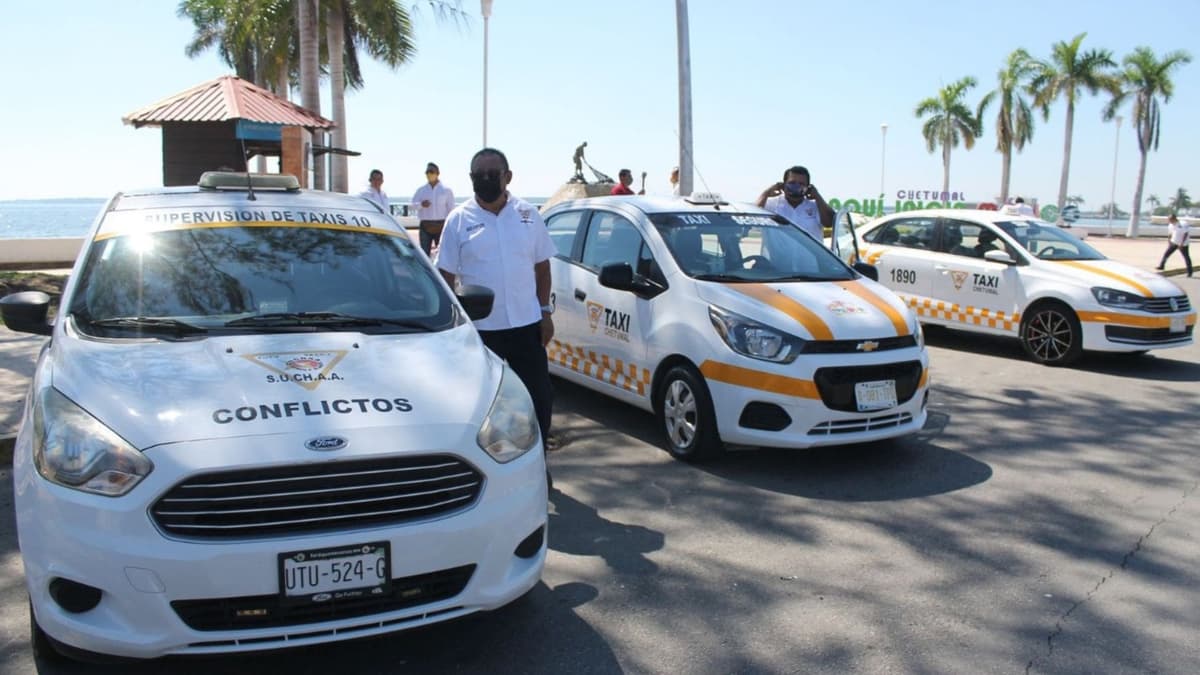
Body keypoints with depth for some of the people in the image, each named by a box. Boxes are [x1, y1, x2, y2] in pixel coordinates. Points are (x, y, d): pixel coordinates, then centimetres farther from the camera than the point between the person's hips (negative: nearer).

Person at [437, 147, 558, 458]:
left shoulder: (528, 214, 4)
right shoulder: (459, 220, -1)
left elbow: (542, 266, 9)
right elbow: (446, 275, 0)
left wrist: (546, 312, 2)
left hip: (526, 323, 2)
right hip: (478, 328, -1)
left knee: (539, 397, 6)